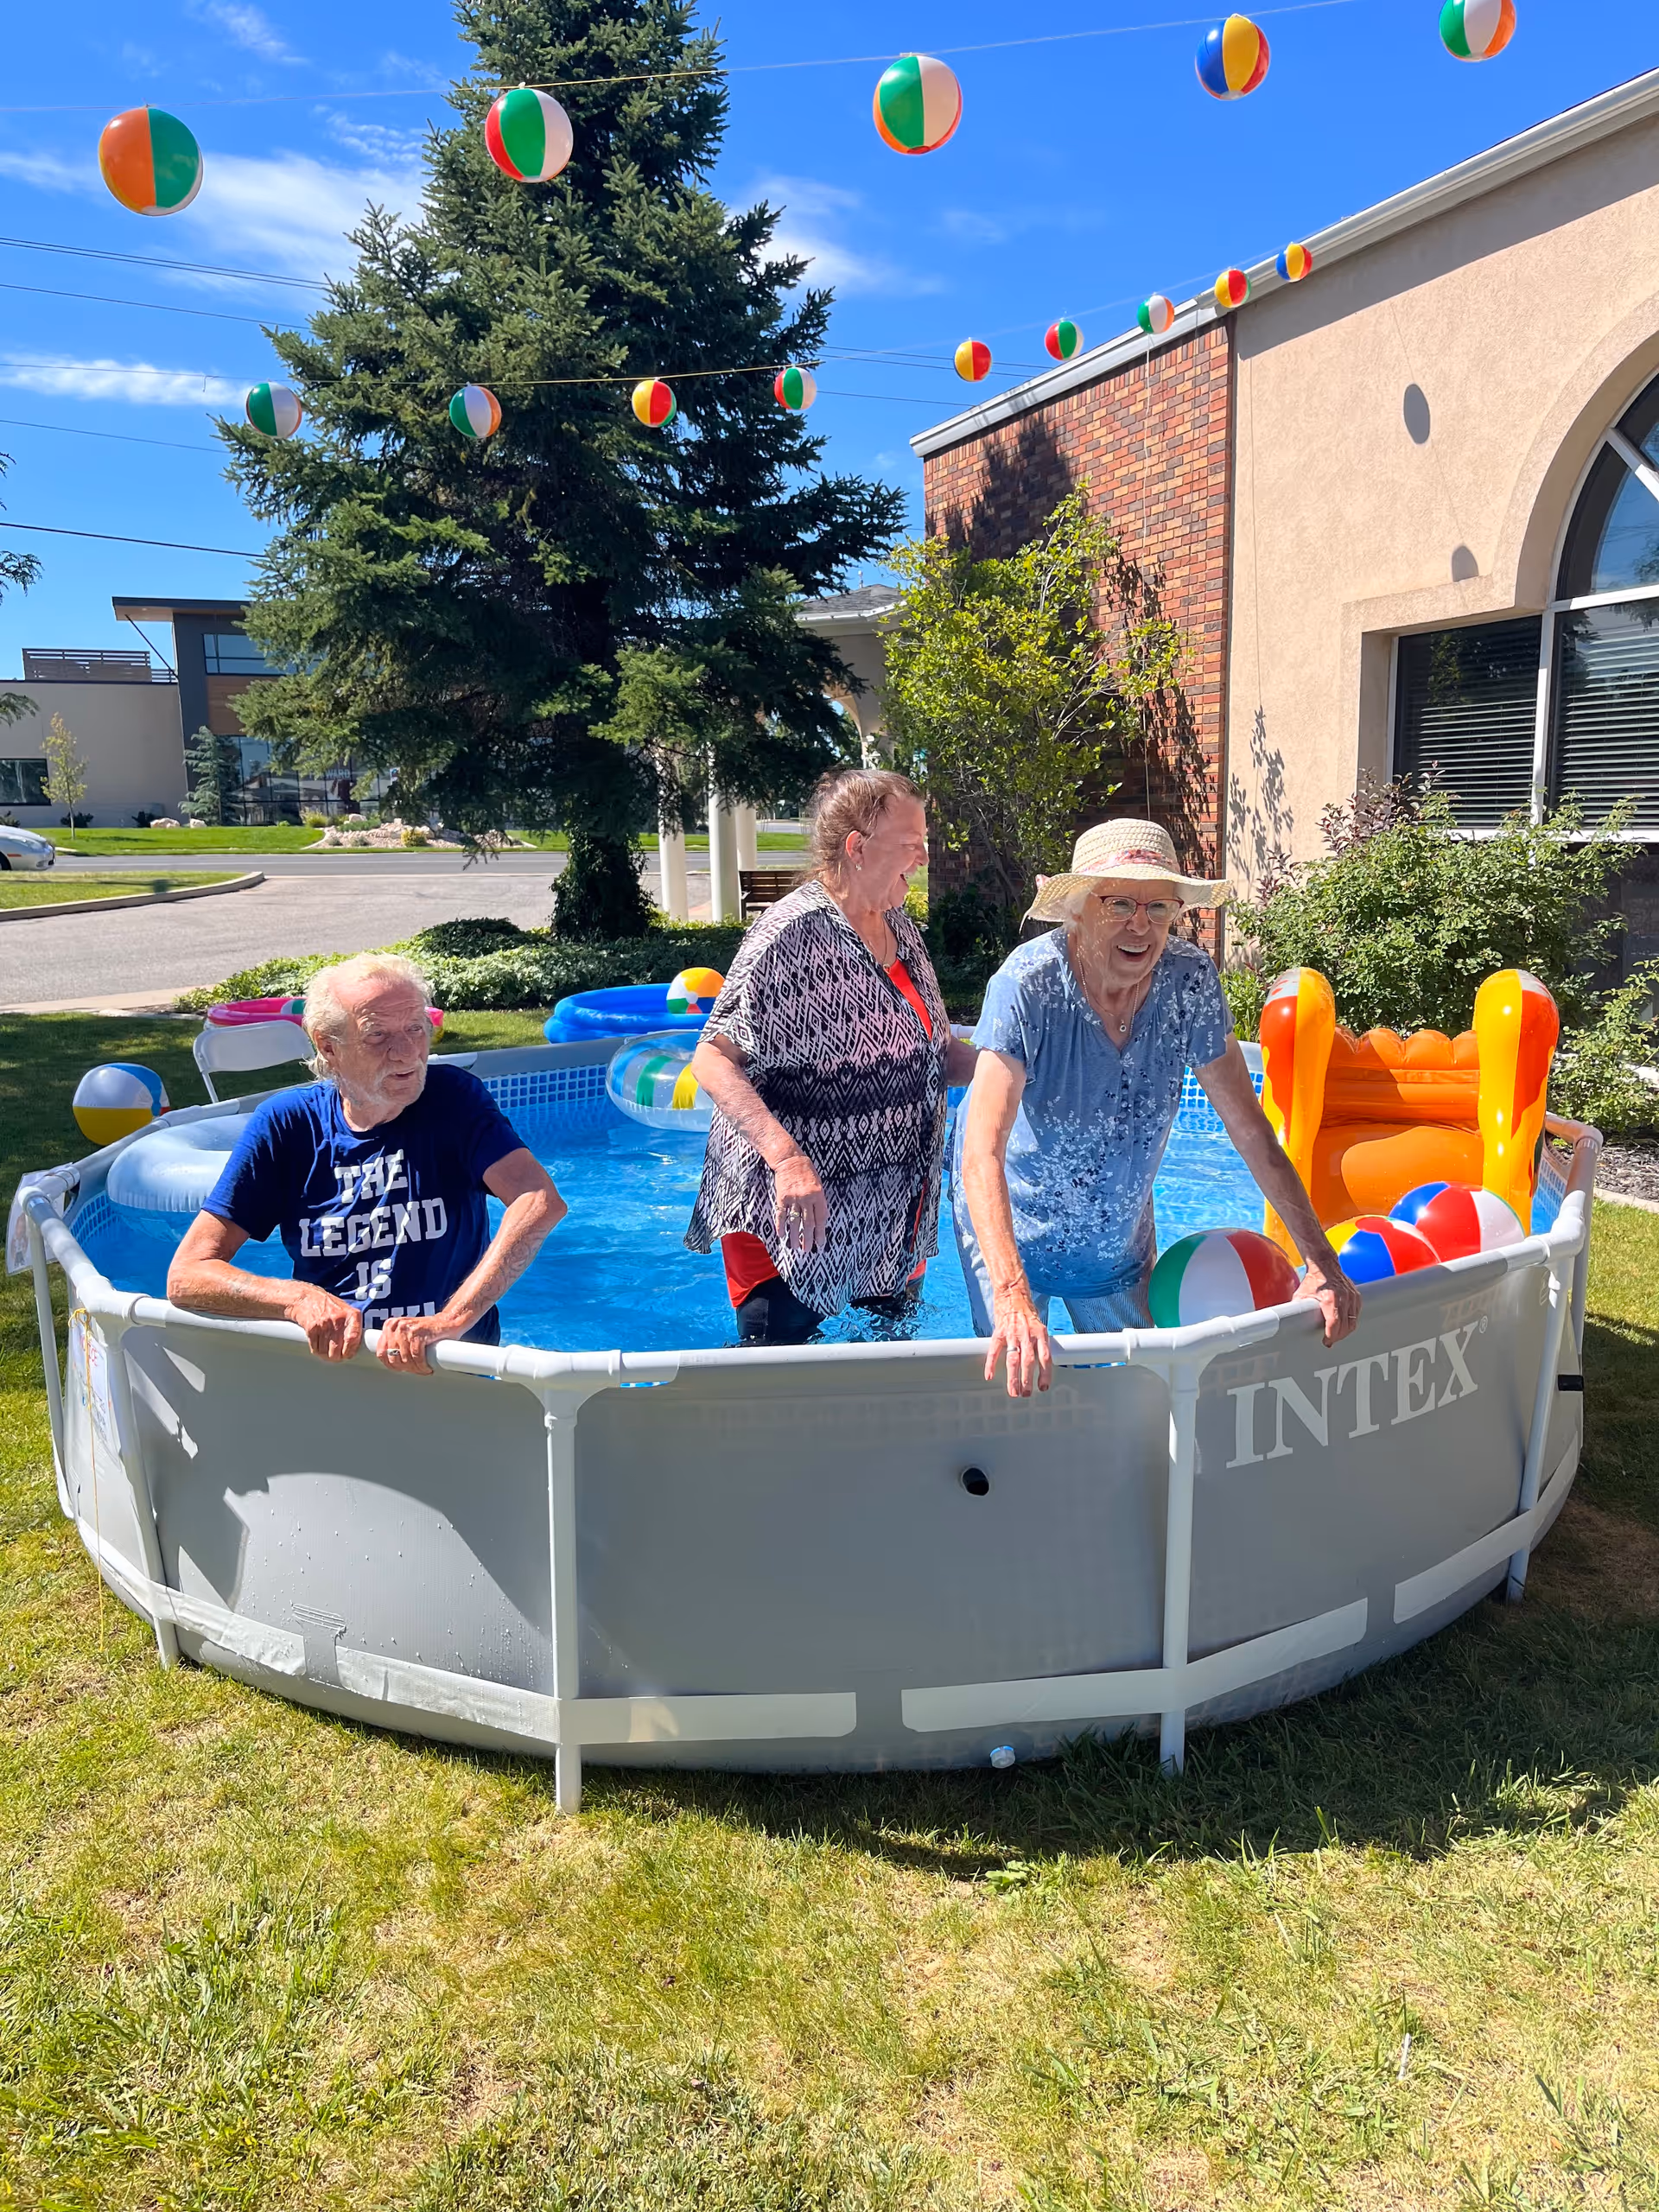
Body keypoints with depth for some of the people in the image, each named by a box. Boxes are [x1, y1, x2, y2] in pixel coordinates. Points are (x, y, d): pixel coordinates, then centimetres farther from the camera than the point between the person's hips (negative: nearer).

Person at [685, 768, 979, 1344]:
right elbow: (714, 1061, -24)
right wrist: (787, 1156, -37)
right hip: (796, 1224, -8)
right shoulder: (792, 935, -18)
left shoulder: (900, 928, 9)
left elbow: (932, 1049, 18)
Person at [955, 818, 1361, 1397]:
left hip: (1118, 1236, 4)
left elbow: (1250, 1127, -11)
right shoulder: (1027, 984, -30)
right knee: (1014, 1389, 5)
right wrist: (1013, 1299, -52)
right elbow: (981, 1155, -39)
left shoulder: (1191, 979, -18)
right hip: (1010, 1229, -4)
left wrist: (1322, 1262, -16)